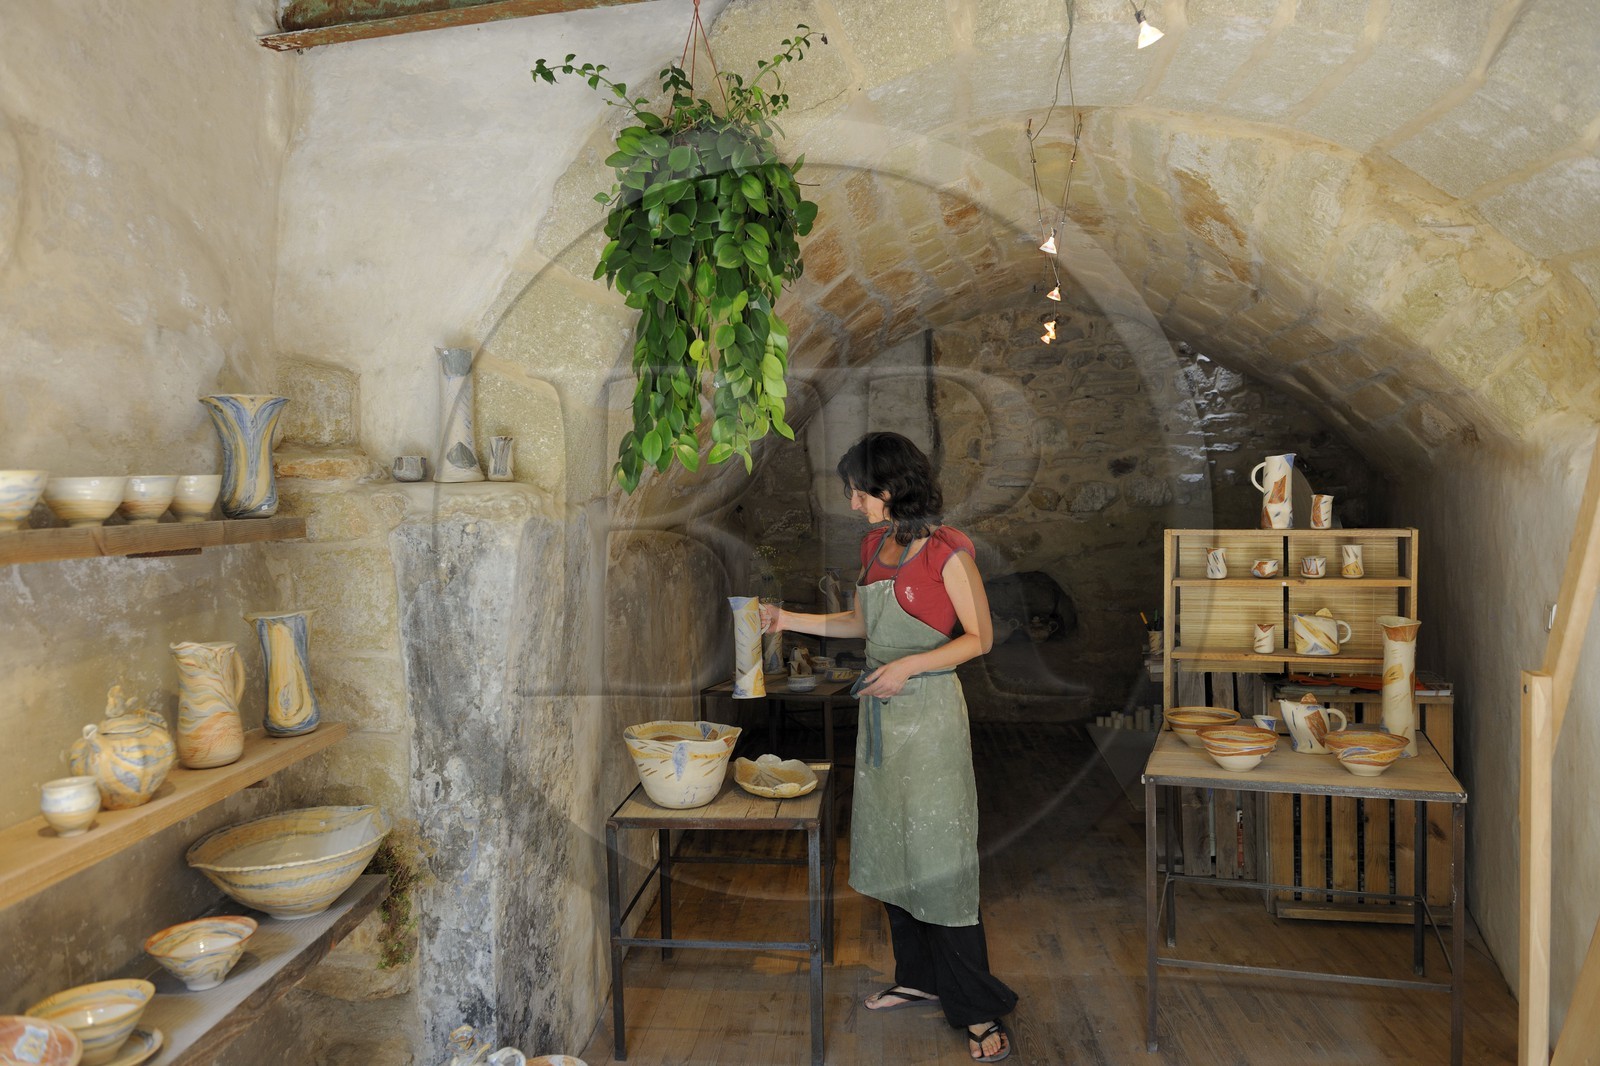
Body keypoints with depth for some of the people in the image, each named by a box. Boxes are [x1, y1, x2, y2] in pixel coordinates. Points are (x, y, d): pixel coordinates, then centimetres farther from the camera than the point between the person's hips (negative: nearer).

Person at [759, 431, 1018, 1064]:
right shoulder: (874, 545, 8)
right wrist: (787, 620, 14)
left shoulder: (946, 551, -14)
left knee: (938, 856, -3)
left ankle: (978, 1009, 11)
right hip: (880, 711, 8)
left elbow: (979, 637, -11)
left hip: (928, 710, -8)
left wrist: (908, 666, -20)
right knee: (891, 849, 14)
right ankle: (919, 978, 31)